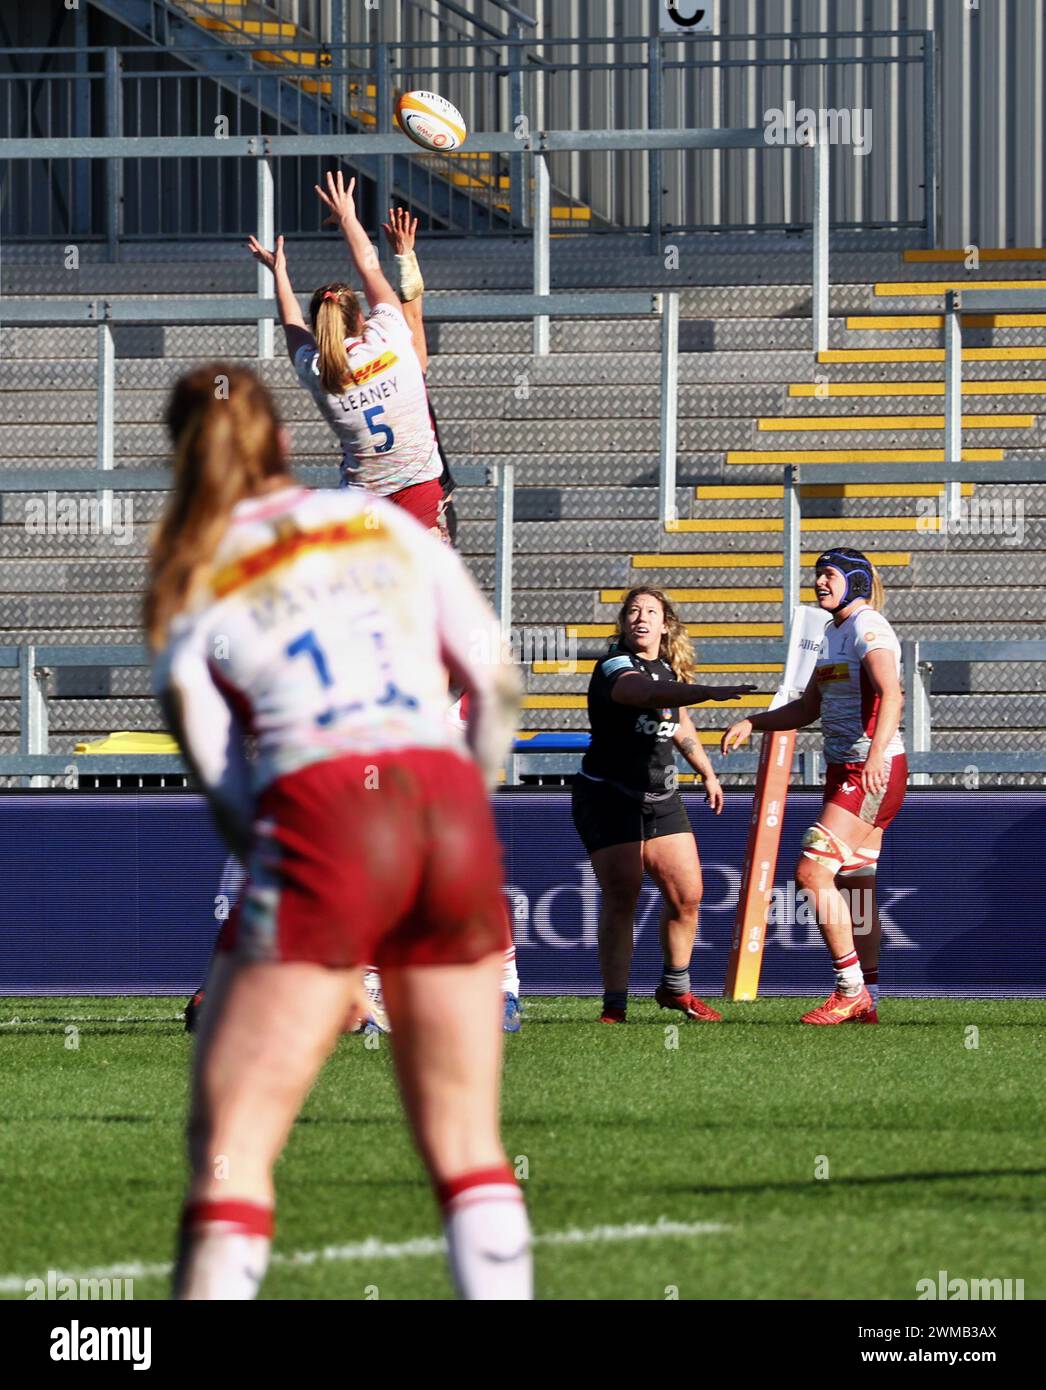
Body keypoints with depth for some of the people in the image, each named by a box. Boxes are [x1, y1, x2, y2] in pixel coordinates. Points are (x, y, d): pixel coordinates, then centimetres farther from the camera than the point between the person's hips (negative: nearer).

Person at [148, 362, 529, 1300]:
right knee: (464, 1142, 11)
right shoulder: (388, 523, 21)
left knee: (231, 1142, -3)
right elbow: (500, 685, 16)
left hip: (324, 810, -3)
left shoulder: (192, 587, 14)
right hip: (454, 811, 3)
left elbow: (217, 774, 6)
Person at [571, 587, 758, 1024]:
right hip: (609, 799, -7)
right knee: (621, 899, -10)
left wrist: (707, 773, 34)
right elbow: (648, 694, -38)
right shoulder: (614, 667, -16)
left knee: (686, 895, 3)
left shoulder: (669, 669, 9)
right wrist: (711, 692, -52)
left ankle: (675, 989, 21)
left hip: (661, 799, 7)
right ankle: (614, 1004, -3)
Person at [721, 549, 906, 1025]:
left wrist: (877, 753, -42)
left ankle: (850, 989, -11)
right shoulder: (834, 634, 17)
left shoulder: (868, 628, -12)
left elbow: (890, 695, -28)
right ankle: (865, 1001, 15)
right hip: (845, 771, 10)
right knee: (853, 884, 11)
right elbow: (808, 709, 27)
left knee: (812, 872, -15)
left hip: (873, 772, -10)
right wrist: (751, 724, 15)